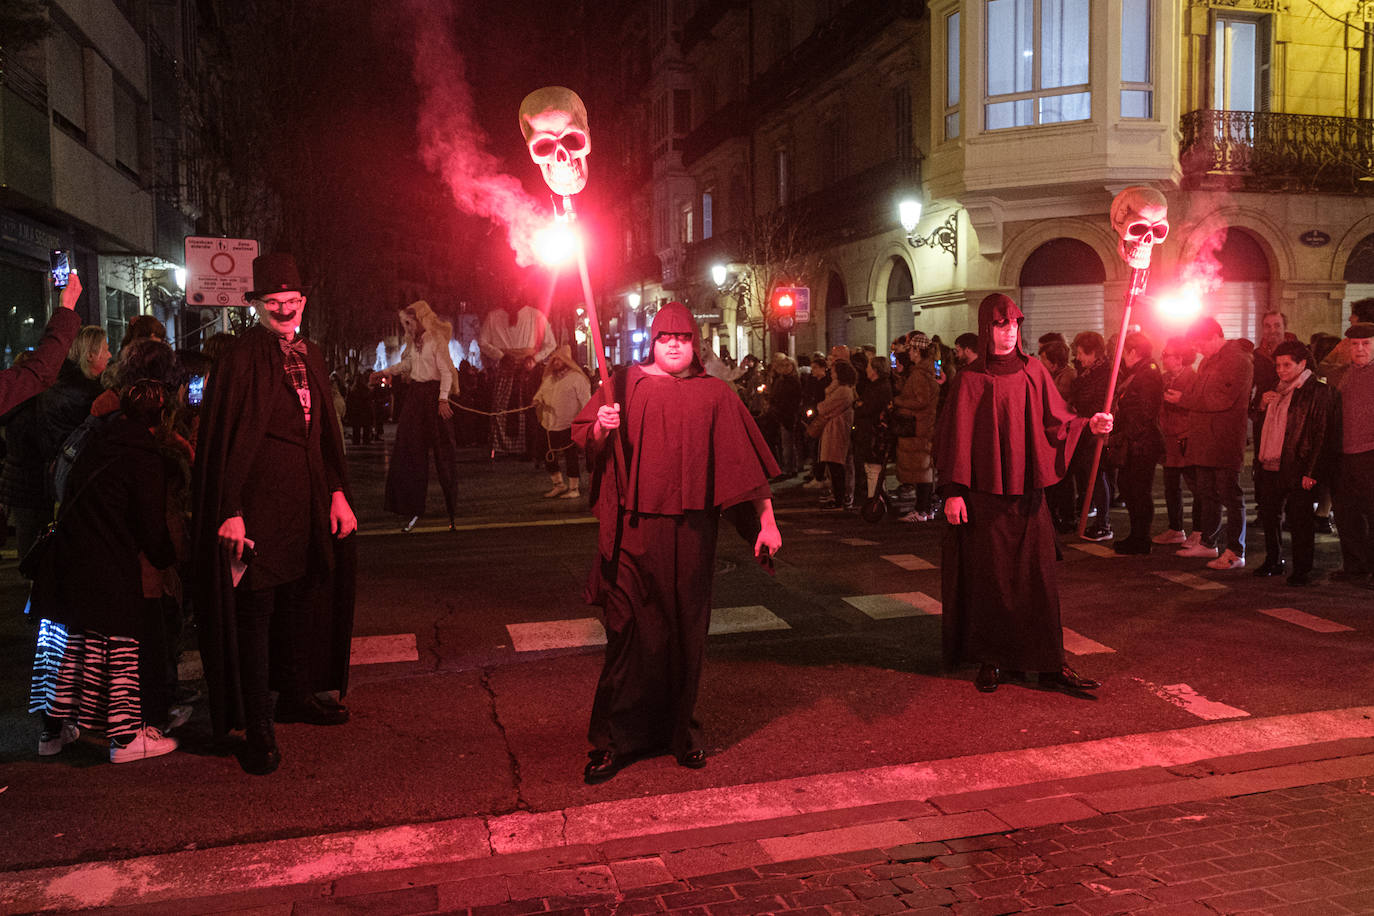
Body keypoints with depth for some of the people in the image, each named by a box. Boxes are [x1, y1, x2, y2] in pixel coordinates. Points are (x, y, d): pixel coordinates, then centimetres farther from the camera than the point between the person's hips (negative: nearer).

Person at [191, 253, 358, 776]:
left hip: (307, 502, 7)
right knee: (254, 610, -2)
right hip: (258, 505, -7)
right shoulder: (242, 359, -10)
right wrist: (230, 512, -18)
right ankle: (257, 730, 6)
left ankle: (295, 695, 33)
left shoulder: (310, 357, 12)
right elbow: (224, 440, -13)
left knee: (301, 599, 16)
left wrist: (337, 492, 10)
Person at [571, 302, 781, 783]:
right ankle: (615, 738, 11)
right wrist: (601, 428, -18)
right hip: (633, 528, -1)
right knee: (630, 631, -1)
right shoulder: (626, 383, 7)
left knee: (685, 630, 8)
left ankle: (680, 729, 24)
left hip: (689, 531, 1)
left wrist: (767, 522, 1)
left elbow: (746, 460, 6)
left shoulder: (715, 394, 9)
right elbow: (586, 442, 5)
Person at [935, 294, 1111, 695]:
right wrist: (953, 492, -10)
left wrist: (1088, 423, -14)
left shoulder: (1033, 371, 9)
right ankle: (990, 662, 15)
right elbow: (956, 437, -5)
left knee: (1038, 578, 3)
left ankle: (1050, 665, 9)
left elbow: (1055, 418, 6)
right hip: (984, 495, -3)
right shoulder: (970, 379, -3)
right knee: (989, 578, 3)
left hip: (1028, 492, 4)